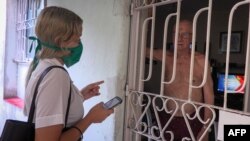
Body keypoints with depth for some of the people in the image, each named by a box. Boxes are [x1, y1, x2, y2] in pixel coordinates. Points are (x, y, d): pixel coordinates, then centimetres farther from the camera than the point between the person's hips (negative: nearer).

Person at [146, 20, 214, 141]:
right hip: (167, 119, 3)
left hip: (193, 121, -2)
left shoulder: (200, 60, -9)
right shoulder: (165, 57, -1)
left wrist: (205, 128, -9)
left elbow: (209, 95, -7)